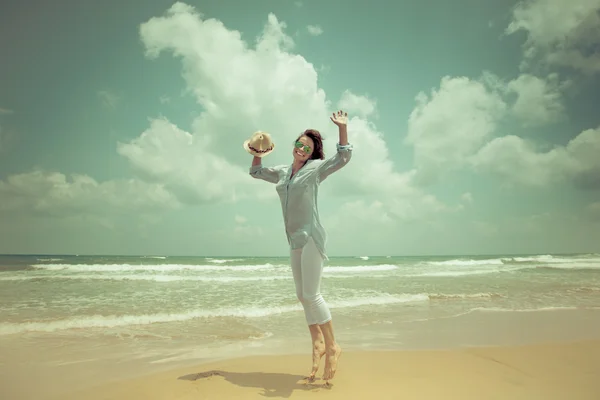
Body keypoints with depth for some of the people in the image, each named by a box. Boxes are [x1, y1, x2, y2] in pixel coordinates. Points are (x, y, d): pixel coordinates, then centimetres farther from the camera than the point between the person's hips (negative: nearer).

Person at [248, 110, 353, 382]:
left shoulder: (315, 168, 0)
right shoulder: (282, 172, 17)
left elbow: (344, 157, -10)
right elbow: (255, 172, 31)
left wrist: (342, 128, -18)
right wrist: (258, 152, 16)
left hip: (311, 237, -7)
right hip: (294, 241, 7)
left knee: (311, 295, -11)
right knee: (303, 296, 7)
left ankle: (332, 347, 0)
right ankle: (317, 344, 15)